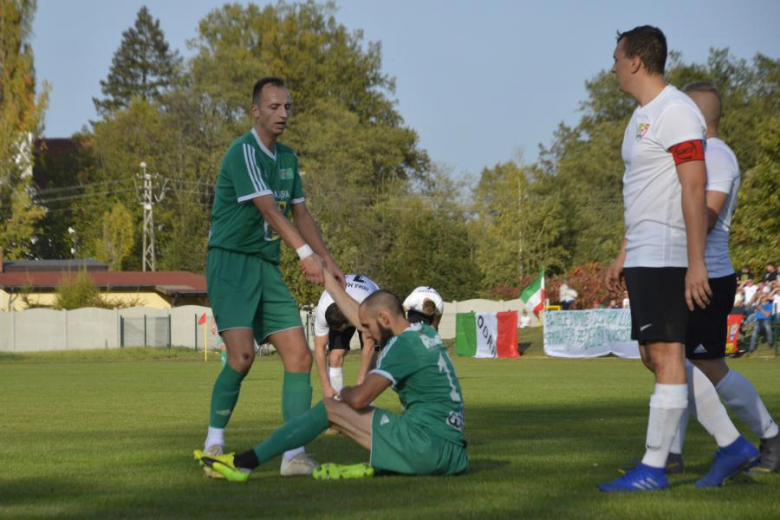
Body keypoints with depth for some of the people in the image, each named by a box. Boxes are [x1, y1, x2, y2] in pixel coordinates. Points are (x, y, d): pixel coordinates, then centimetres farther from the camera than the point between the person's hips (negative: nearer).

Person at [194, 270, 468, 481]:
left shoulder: (403, 345, -9)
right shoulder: (426, 334, 17)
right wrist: (327, 279, 33)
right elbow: (359, 317, 29)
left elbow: (359, 399, -11)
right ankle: (376, 466, -3)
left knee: (330, 408, 4)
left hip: (425, 447, -8)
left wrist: (345, 393, 12)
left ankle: (244, 462, 4)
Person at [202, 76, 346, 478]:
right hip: (230, 260, -8)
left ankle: (294, 454, -2)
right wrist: (305, 253, -29)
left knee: (300, 357, -2)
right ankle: (214, 442, -7)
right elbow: (268, 209, -22)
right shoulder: (243, 151, -13)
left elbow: (299, 212, 20)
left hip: (267, 265, 8)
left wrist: (326, 259, 9)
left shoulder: (287, 158, 15)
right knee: (242, 354, -23)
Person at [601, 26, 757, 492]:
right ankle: (733, 446, 15)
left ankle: (653, 468, -6)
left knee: (666, 354, -8)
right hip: (644, 257, 11)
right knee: (656, 357, 10)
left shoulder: (675, 112, -12)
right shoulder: (643, 117, 19)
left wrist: (696, 262, -23)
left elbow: (695, 188, -18)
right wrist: (623, 256, 24)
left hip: (666, 257, -11)